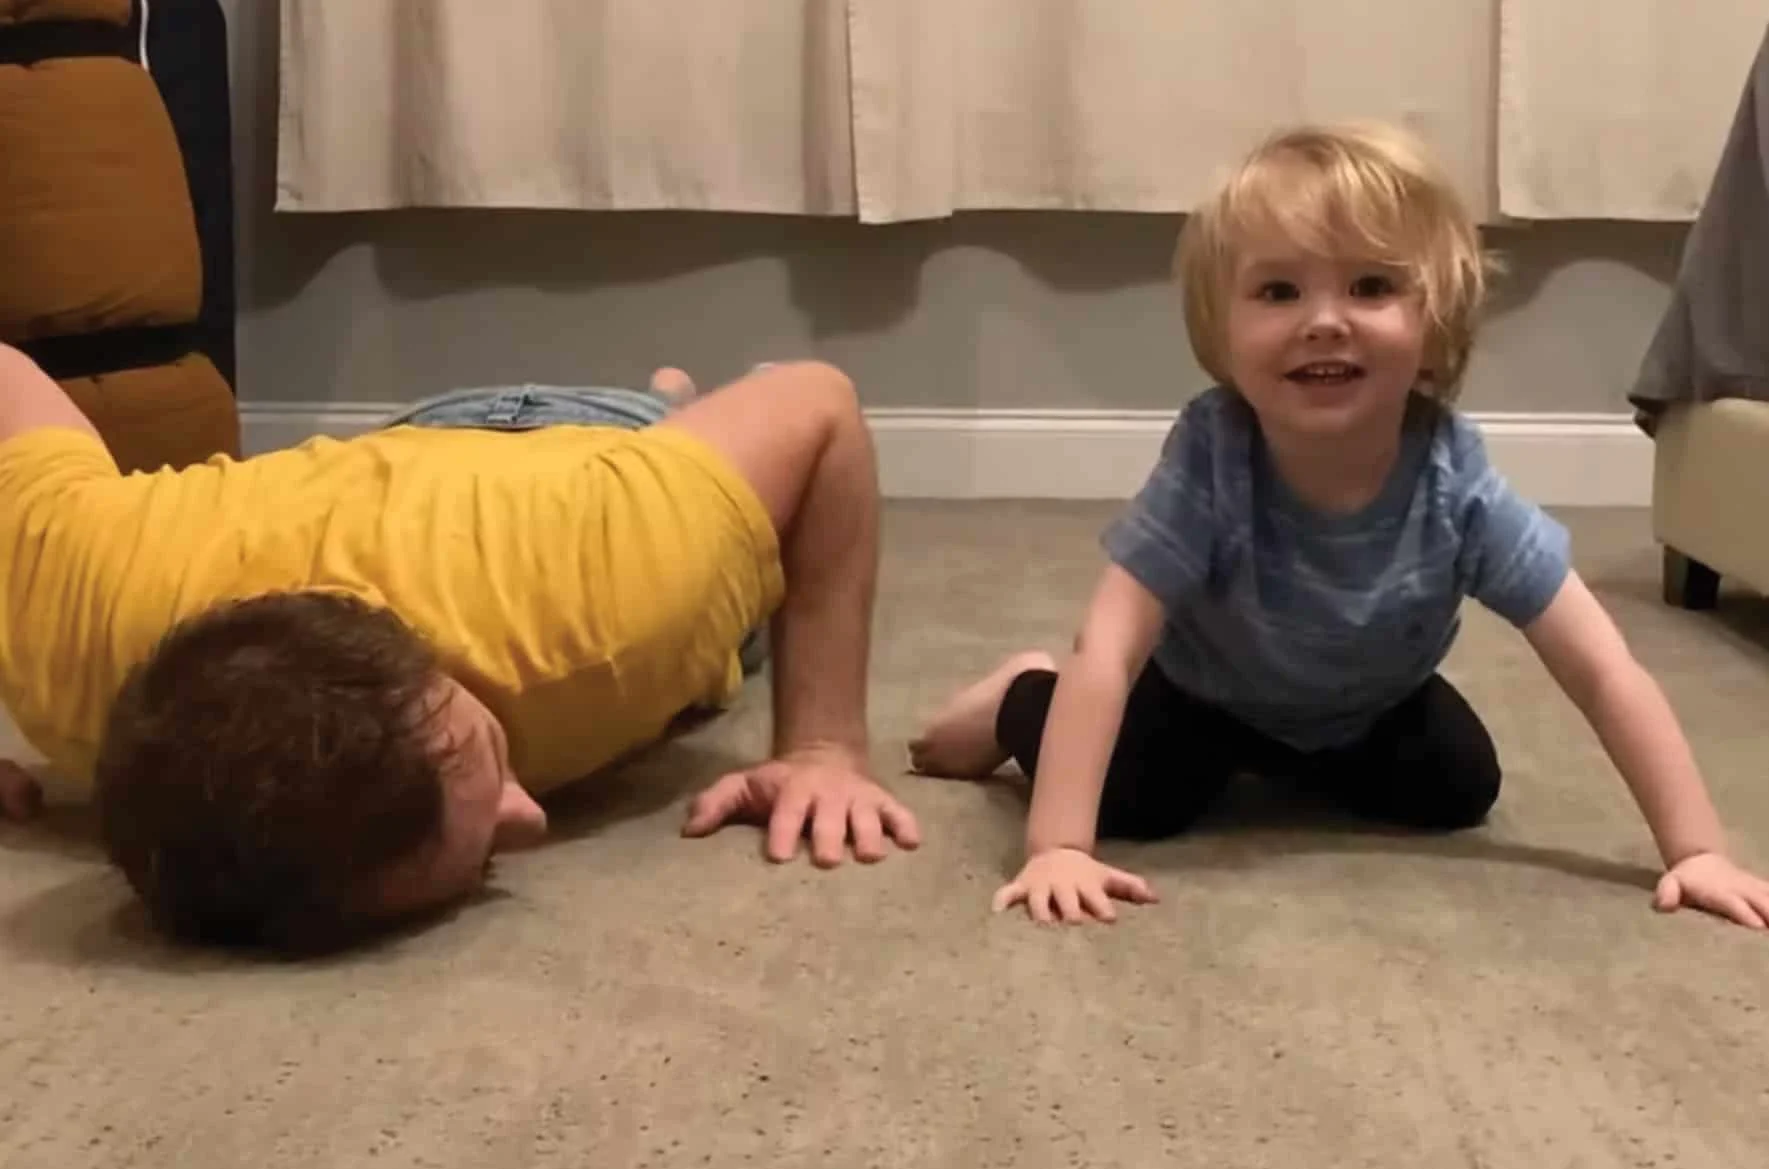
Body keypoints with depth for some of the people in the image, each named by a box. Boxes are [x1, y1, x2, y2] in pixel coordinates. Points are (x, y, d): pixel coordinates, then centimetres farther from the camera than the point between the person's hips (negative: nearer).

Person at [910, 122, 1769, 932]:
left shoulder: (1457, 481, -33)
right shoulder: (1209, 458, -38)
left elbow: (1602, 669, -29)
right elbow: (1108, 651, -40)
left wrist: (1695, 850, -33)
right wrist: (1058, 846, -48)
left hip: (1366, 708, 4)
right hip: (1201, 689, -3)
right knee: (1132, 801, -23)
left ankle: (1274, 764, 23)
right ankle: (1020, 697, 11)